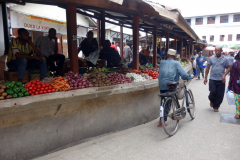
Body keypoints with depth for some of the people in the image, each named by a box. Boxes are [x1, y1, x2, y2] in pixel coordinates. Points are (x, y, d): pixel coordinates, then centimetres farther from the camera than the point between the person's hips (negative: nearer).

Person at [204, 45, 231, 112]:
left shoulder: (225, 59, 4)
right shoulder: (211, 58, 3)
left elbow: (228, 68, 8)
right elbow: (207, 68, 7)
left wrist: (224, 75, -10)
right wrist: (205, 78, 5)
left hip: (221, 80, 1)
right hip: (212, 79, -1)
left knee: (220, 95, 2)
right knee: (213, 92, -8)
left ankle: (216, 107, 20)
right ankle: (211, 100, 26)